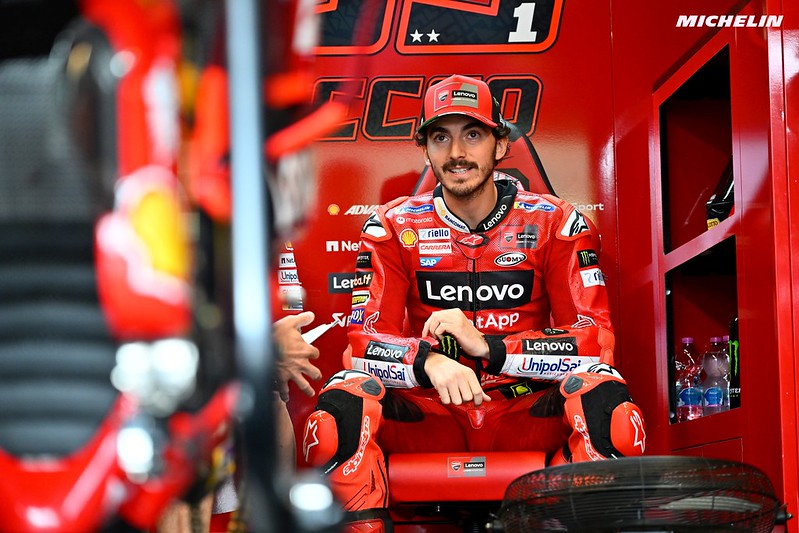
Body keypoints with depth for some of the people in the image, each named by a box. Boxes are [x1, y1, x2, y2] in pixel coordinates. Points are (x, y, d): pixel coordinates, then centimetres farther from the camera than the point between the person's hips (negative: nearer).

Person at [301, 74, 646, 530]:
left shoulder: (554, 223, 0)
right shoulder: (394, 228, 2)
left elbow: (595, 337, -9)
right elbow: (364, 340, -6)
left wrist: (488, 345, -23)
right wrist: (429, 361, -29)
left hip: (528, 415, 0)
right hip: (429, 415, 1)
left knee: (604, 400, -32)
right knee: (340, 408, -30)